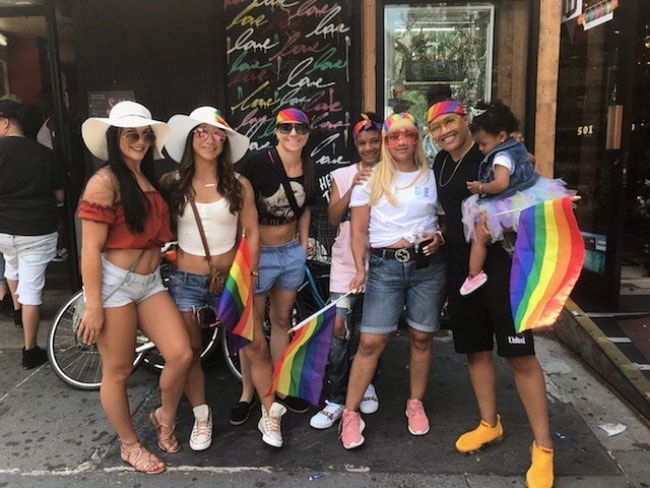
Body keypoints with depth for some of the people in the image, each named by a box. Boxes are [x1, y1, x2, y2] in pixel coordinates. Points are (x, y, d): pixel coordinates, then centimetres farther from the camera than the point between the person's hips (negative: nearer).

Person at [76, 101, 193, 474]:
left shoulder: (150, 179, 12)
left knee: (181, 355, -2)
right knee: (118, 371, 7)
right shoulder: (105, 181, -12)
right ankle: (130, 445, 28)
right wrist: (93, 306, -16)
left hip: (150, 282, 7)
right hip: (114, 284, -7)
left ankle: (165, 418, 26)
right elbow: (91, 248, -15)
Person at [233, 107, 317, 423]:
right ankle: (247, 393, 25)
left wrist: (303, 246, 12)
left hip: (291, 252, 5)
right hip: (257, 253, -5)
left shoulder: (309, 169, 1)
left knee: (281, 320, 16)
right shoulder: (257, 163, -18)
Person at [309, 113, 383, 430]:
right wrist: (353, 189, -14)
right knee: (338, 329, -5)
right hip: (346, 263, 0)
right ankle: (337, 400, 8)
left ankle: (367, 384, 35)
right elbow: (333, 217, -3)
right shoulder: (343, 175, 7)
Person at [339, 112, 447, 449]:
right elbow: (359, 229, 2)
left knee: (421, 336, 9)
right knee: (370, 341, -4)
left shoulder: (431, 176, 9)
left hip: (428, 264, 2)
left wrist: (440, 236, -4)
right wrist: (359, 269, -8)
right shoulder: (371, 178, 4)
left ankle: (416, 403, 30)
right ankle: (350, 413, 9)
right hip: (385, 266, -2)